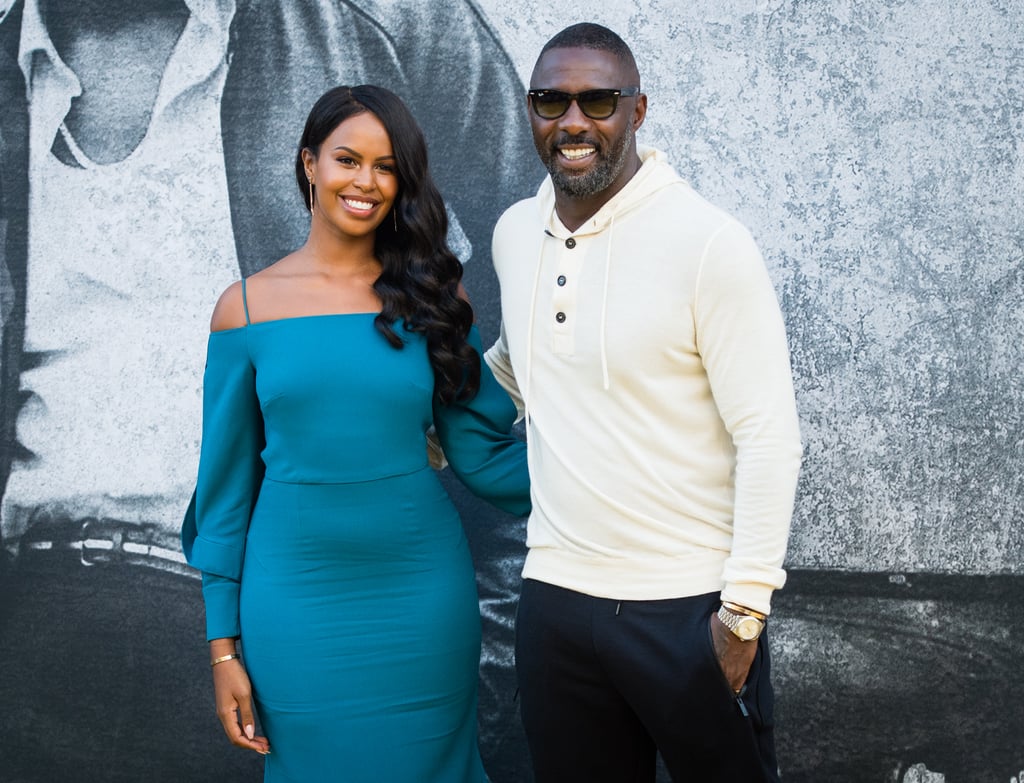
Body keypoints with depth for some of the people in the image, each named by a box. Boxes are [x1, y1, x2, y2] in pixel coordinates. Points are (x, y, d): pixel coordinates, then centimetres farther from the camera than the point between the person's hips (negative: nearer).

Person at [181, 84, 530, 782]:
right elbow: (227, 482, 3)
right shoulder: (248, 307, -1)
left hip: (422, 593, 1)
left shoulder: (432, 293, 1)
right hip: (296, 604, -1)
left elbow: (482, 454, 2)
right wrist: (224, 644, 3)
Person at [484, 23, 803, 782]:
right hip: (555, 597, 5)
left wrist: (744, 608, -13)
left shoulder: (710, 244, -13)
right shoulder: (514, 234, 5)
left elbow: (769, 437, -13)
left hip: (690, 606, -5)